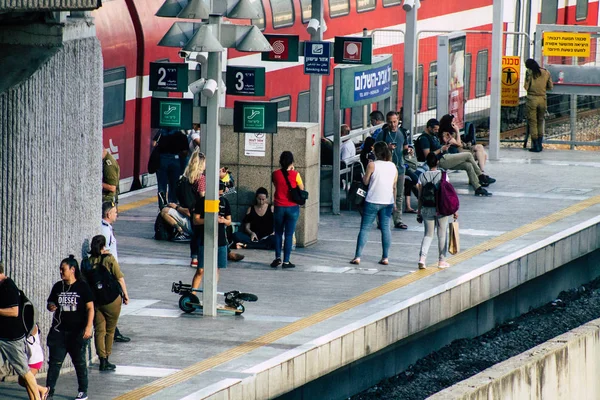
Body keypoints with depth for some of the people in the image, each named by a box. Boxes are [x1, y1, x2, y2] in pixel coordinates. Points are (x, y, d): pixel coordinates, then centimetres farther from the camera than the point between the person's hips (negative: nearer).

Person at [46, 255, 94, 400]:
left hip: (77, 332, -3)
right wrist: (50, 306, -8)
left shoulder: (82, 286, -5)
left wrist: (88, 327, -16)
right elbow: (50, 303, 17)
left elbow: (90, 308, -6)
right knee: (54, 361, -2)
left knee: (79, 361, 7)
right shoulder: (58, 286, 7)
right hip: (59, 331, 3)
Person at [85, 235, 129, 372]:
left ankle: (102, 360, -2)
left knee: (99, 331, 7)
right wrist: (125, 295, 2)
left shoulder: (88, 262, 0)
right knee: (110, 331, 9)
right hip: (112, 300, -3)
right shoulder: (109, 259, -9)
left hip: (94, 301, 3)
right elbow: (120, 278, -8)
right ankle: (106, 360, 12)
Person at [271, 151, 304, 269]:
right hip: (292, 208, -2)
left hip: (279, 207, 2)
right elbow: (301, 188, 1)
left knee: (278, 233, 17)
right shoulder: (295, 175, -11)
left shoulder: (275, 174, -5)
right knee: (289, 235, 4)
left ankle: (278, 257, 9)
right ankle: (286, 261, 5)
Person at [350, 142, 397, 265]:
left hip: (372, 201, -4)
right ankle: (385, 258, 8)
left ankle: (357, 256, -3)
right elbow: (394, 186, 9)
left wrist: (364, 175, 16)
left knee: (365, 228, 1)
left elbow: (365, 181, -3)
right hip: (388, 202, 4)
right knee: (385, 228, 10)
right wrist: (394, 202, 17)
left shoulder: (372, 165, -10)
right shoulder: (393, 166, 4)